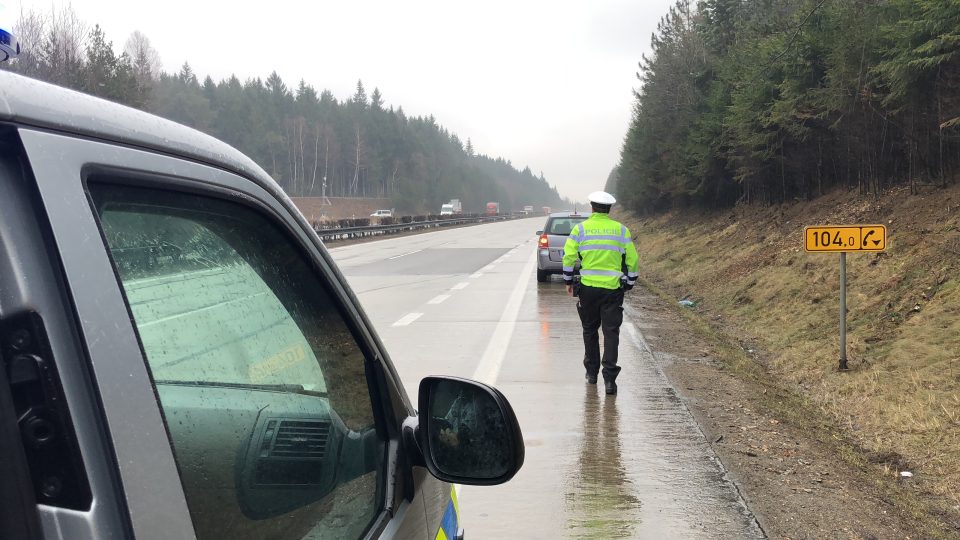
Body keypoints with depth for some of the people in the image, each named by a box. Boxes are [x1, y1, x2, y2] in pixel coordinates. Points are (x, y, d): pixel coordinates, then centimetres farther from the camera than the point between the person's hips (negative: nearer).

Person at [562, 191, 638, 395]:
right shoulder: (621, 230, 4)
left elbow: (568, 257, 0)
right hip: (613, 288, 0)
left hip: (588, 287, 0)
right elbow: (632, 260, 6)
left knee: (590, 330, 16)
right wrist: (629, 284, 17)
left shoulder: (580, 229, 0)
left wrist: (568, 281, 13)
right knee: (611, 332, 1)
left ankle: (591, 372, 25)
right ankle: (609, 378, -7)